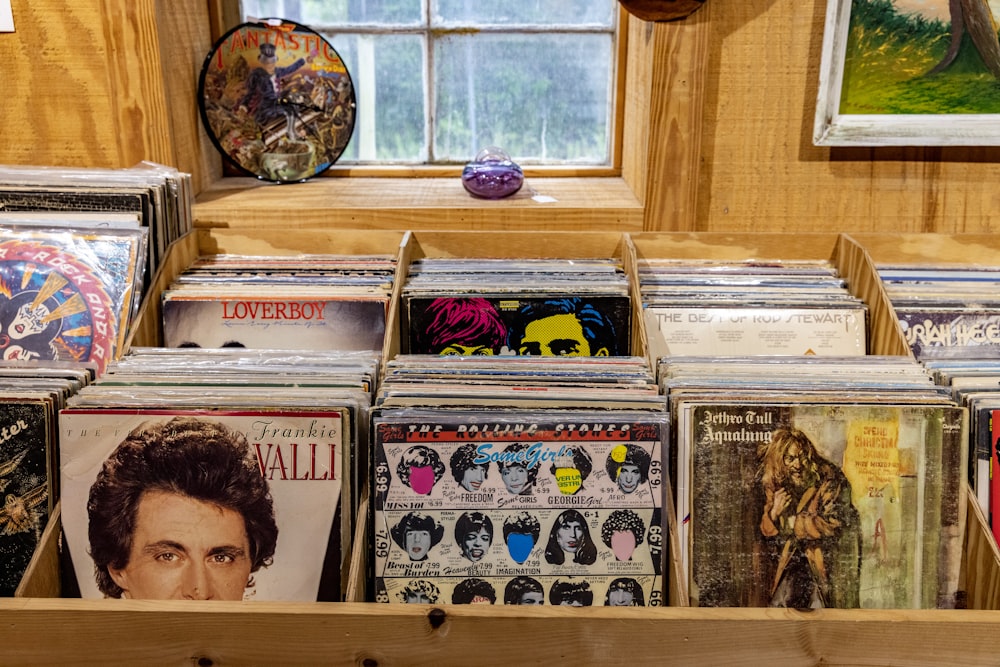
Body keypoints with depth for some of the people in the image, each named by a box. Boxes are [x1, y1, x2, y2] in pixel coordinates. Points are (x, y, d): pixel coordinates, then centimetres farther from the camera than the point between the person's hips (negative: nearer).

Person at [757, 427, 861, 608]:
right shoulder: (776, 486, -2)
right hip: (793, 558, 4)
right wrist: (773, 512, -17)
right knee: (780, 605, -5)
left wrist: (794, 522, -12)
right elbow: (767, 532, 4)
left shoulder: (829, 480, -15)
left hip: (828, 558, -4)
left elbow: (833, 524, -20)